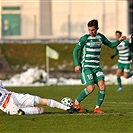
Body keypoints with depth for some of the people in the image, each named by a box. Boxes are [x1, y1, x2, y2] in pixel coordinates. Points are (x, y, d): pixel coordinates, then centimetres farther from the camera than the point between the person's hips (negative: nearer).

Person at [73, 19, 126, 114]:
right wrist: (77, 64, -15)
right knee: (91, 88, -17)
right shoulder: (85, 38, -9)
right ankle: (76, 102, 6)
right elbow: (75, 50, -6)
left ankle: (97, 108, -2)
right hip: (86, 67, -5)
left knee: (102, 85, -13)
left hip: (96, 67, 5)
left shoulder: (100, 37, 8)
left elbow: (111, 45, 19)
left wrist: (119, 40, -1)